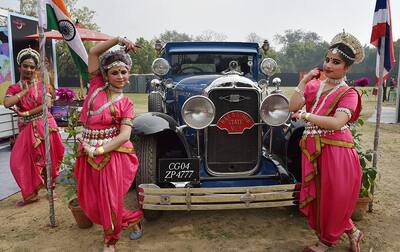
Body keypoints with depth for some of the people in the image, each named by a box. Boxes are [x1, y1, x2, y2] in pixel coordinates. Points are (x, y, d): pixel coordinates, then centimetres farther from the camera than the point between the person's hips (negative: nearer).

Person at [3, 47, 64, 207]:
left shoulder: (42, 85, 3)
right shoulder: (13, 89, 5)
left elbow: (48, 104, -11)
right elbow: (7, 103, -15)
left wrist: (26, 113, -12)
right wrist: (24, 91, -8)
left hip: (45, 126, -1)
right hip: (27, 129, 1)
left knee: (48, 158, 6)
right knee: (24, 160, 1)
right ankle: (31, 193, 15)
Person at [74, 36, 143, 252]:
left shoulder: (126, 104, -4)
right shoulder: (97, 86, 3)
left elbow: (124, 135, -14)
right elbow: (93, 52, 0)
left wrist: (99, 150, -18)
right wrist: (119, 40, -3)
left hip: (112, 154, -3)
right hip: (88, 153, 4)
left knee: (109, 201, 4)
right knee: (90, 201, 10)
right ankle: (132, 218, 34)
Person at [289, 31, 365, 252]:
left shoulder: (348, 94, -6)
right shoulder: (313, 85, 9)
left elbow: (337, 122, -22)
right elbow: (293, 107, -5)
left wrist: (306, 115, -21)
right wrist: (304, 80, -5)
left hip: (336, 152, -5)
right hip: (312, 150, 6)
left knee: (333, 198, 6)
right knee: (317, 196, 13)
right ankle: (352, 232, 36)